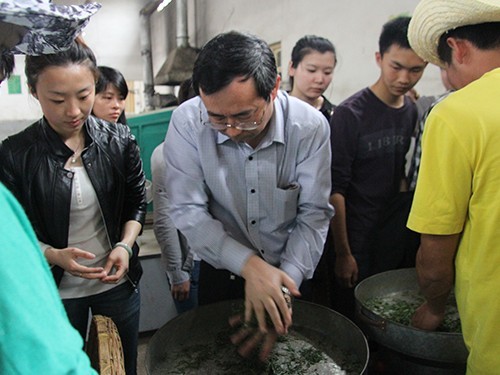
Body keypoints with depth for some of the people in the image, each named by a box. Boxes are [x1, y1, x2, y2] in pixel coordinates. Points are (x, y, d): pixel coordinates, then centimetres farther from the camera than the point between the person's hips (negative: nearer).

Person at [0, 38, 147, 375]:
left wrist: (125, 246, -15)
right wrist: (54, 256, -23)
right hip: (55, 291, -1)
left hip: (117, 282, 1)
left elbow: (137, 202, 1)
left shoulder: (119, 142, -9)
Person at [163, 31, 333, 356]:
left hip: (294, 270, 1)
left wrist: (284, 286, -25)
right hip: (222, 272, 0)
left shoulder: (311, 126, -21)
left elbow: (314, 214, -16)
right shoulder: (187, 122, -21)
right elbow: (188, 211, -20)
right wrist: (249, 265, -30)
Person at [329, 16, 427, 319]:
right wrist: (343, 253, -15)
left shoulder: (411, 112, 4)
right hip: (356, 240, -5)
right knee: (349, 315, 6)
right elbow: (335, 189, -16)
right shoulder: (351, 114, -15)